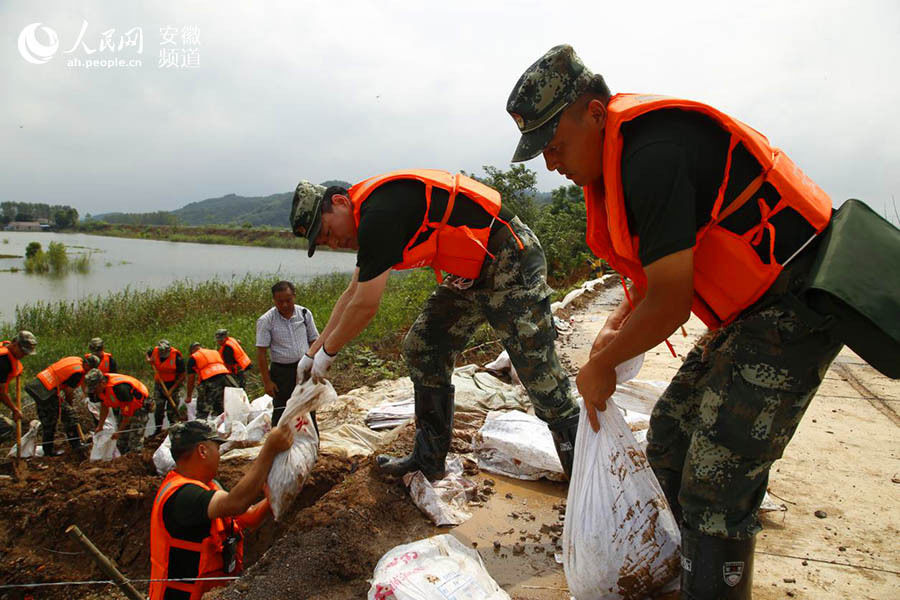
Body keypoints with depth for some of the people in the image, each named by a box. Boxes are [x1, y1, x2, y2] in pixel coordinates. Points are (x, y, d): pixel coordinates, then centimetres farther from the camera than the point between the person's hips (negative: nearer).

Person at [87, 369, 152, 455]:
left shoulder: (120, 388, -35)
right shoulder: (100, 388, -9)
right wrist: (100, 426, 9)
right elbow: (105, 407, 10)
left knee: (135, 442, -13)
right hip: (124, 407, 9)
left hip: (140, 406, -9)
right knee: (121, 442, 10)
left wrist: (119, 431, -20)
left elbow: (128, 411, -26)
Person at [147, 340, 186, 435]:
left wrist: (172, 389, -17)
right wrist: (149, 360, -8)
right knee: (158, 407, 9)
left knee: (172, 408, -4)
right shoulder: (154, 351, -11)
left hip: (174, 384, -4)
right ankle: (158, 428, 24)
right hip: (159, 383, 4)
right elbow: (148, 353, 17)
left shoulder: (176, 357, -22)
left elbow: (182, 375, -15)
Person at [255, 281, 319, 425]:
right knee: (281, 413, 2)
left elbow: (314, 341, 7)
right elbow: (261, 352, -9)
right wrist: (267, 381, -11)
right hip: (282, 371, -3)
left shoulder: (304, 313, 0)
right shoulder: (266, 320, -10)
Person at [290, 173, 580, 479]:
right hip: (471, 274, 10)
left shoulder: (378, 213, -22)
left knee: (538, 371, -10)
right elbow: (353, 292, 18)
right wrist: (312, 352, 21)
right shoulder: (371, 212, 10)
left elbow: (365, 305, -17)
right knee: (421, 350, 9)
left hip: (511, 261, -10)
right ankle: (428, 461, 20)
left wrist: (327, 351, 0)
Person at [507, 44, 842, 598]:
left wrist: (601, 365, -8)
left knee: (715, 482, -9)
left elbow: (671, 301, -23)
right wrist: (616, 327, 8)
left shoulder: (653, 156, -26)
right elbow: (660, 265, 18)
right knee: (669, 441, 15)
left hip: (793, 308, -10)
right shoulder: (619, 157, 7)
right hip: (750, 312, 10)